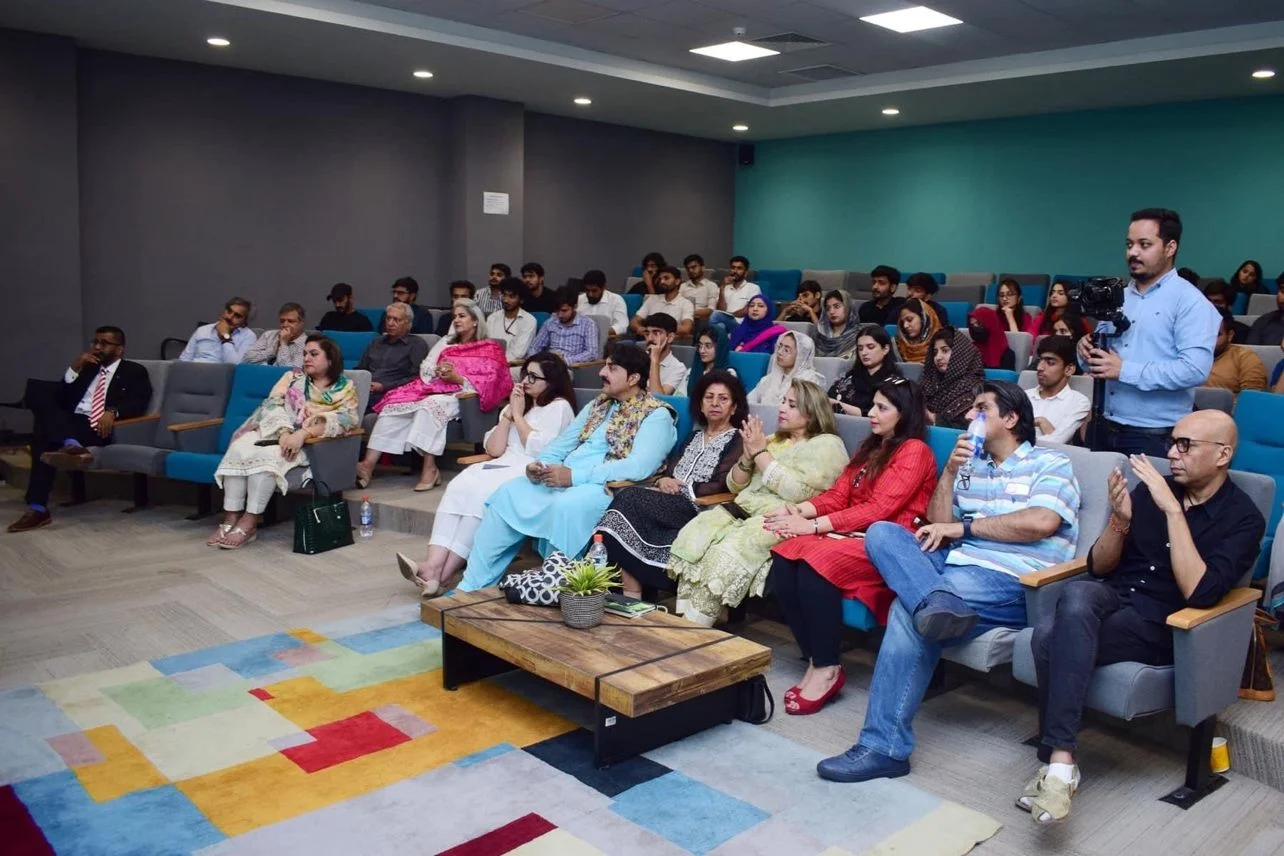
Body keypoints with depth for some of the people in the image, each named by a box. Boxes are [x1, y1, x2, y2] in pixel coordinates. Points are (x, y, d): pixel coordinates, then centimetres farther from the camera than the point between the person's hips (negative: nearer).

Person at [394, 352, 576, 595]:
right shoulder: (517, 404, 24)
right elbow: (494, 450, 15)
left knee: (480, 493, -32)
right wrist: (509, 413, 5)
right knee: (458, 487, -24)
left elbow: (538, 449, -11)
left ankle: (444, 572, -31)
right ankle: (434, 565, -38)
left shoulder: (560, 407, 2)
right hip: (503, 465, 6)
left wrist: (518, 415, -1)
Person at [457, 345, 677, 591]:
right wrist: (540, 465, -6)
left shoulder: (656, 415, -4)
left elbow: (640, 466, -19)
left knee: (565, 505, -36)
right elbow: (562, 443, 18)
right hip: (562, 479, 7)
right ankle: (473, 584, -10)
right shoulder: (598, 404, 20)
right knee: (507, 493, -14)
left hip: (607, 487, -7)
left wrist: (574, 475, -25)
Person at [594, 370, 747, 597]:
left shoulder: (738, 440, 5)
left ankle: (632, 593, -27)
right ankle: (627, 592, -31)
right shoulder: (694, 436, 26)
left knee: (632, 501, -26)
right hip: (671, 500, 6)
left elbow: (721, 485, -7)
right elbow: (669, 469, 18)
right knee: (626, 498, -25)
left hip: (699, 507, -6)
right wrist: (663, 480, -5)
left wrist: (682, 488, -12)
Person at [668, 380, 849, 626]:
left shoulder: (827, 445, 2)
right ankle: (685, 624, -23)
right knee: (691, 537, -21)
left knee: (727, 554, -31)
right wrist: (748, 454, 2)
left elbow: (795, 492, -14)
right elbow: (735, 487, 21)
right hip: (744, 510, 7)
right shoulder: (773, 440, 24)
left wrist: (760, 452, -7)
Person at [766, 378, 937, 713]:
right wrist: (799, 510, -7)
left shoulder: (914, 451, -4)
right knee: (784, 562, -21)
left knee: (817, 564, -33)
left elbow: (878, 509, -15)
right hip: (852, 534, 8)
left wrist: (813, 526, -19)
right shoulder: (870, 448, 23)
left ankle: (827, 669, -20)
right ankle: (814, 662, -17)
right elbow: (838, 495, 14)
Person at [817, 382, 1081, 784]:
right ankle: (937, 602, -44)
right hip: (954, 564, 7)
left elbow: (1041, 523, -14)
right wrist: (949, 471, 3)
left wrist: (963, 527, -8)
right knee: (881, 533, -15)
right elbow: (938, 524, 15)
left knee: (908, 612, -29)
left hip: (1011, 582, -7)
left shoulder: (1050, 463, 5)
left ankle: (884, 746, -24)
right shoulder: (970, 465, 25)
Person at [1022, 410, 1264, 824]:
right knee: (1077, 593, -33)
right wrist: (1120, 519, -8)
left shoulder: (1242, 518, -2)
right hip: (1111, 596, 5)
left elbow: (1200, 593, -19)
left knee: (1052, 639, -31)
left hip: (1160, 626, -4)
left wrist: (1173, 510, -21)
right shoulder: (1151, 489, 10)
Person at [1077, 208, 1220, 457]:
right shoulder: (1119, 297, 13)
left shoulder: (1189, 301, -8)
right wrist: (1087, 352, -6)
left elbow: (1195, 369, -20)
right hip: (1106, 429, 6)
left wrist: (1125, 370, -20)